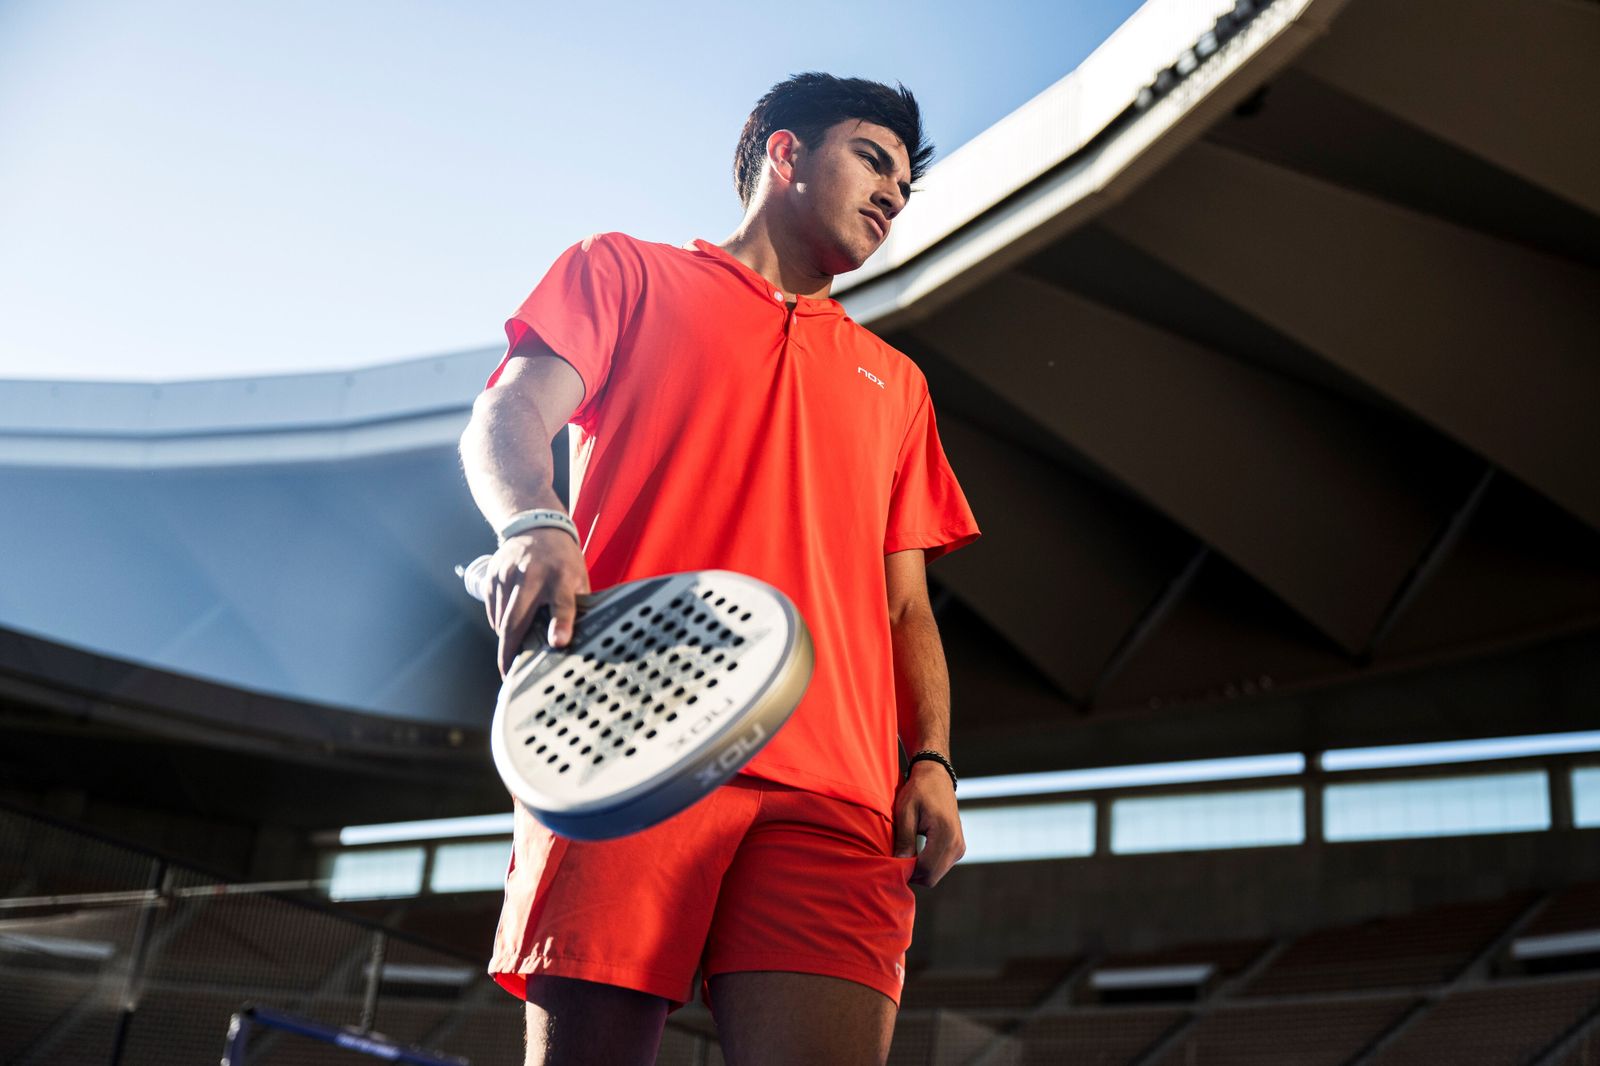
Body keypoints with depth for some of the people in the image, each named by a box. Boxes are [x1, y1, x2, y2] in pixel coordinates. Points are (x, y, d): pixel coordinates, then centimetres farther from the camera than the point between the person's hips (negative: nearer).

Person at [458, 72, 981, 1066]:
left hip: (837, 794, 3)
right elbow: (509, 420, 6)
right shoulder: (627, 273, 22)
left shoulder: (893, 382, 32)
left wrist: (931, 763, 8)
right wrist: (536, 528, -18)